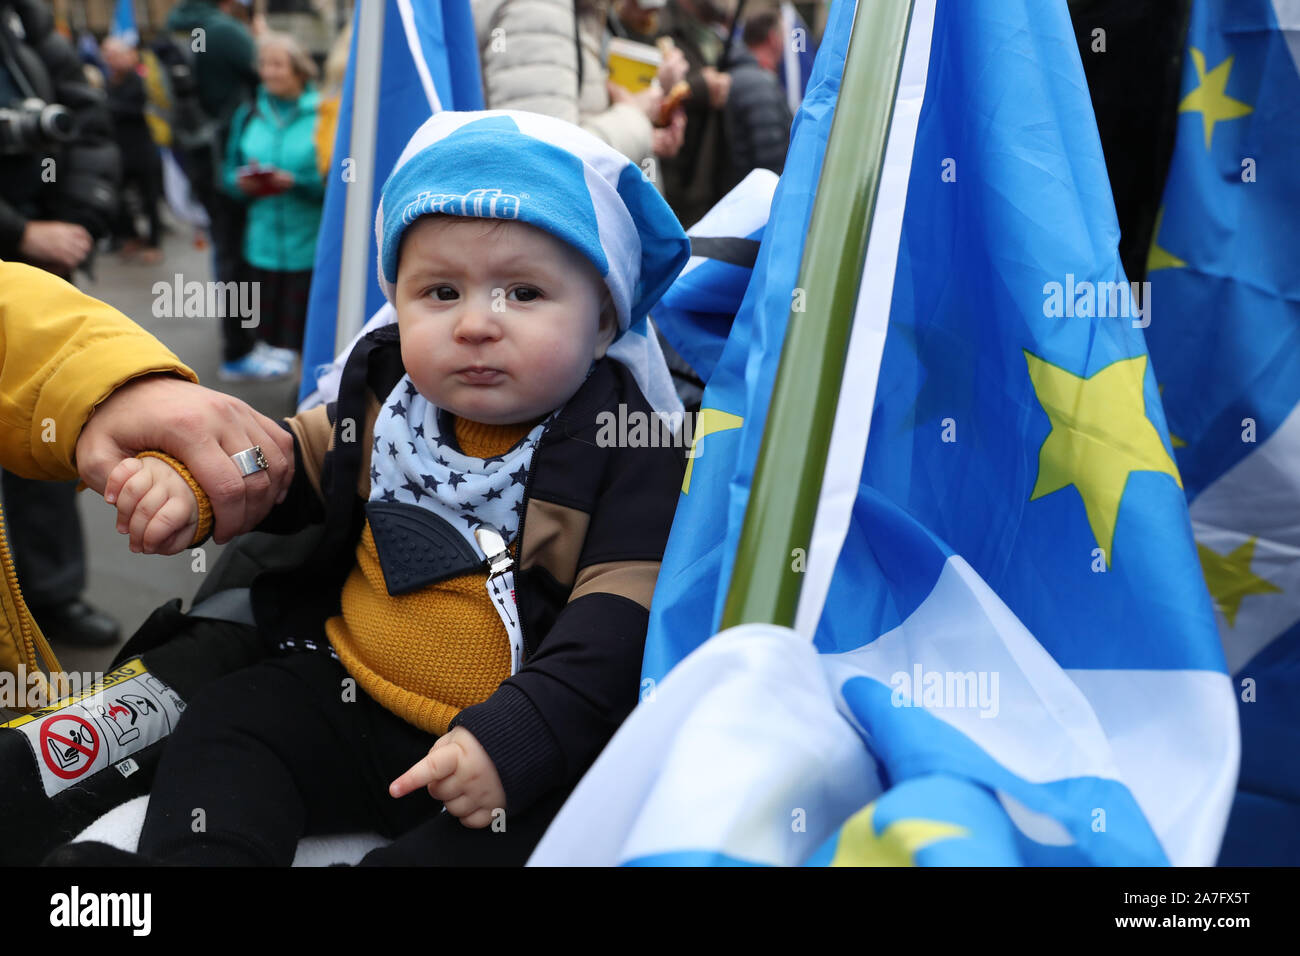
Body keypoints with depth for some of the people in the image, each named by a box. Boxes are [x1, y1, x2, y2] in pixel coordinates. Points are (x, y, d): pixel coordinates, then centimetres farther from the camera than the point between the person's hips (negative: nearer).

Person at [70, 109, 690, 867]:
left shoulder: (626, 448, -16)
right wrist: (189, 487, -2)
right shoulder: (387, 399, 1)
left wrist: (516, 738, -32)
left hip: (527, 745, -5)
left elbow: (618, 625, -21)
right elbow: (292, 460, 18)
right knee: (234, 718, -5)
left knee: (545, 811, -32)